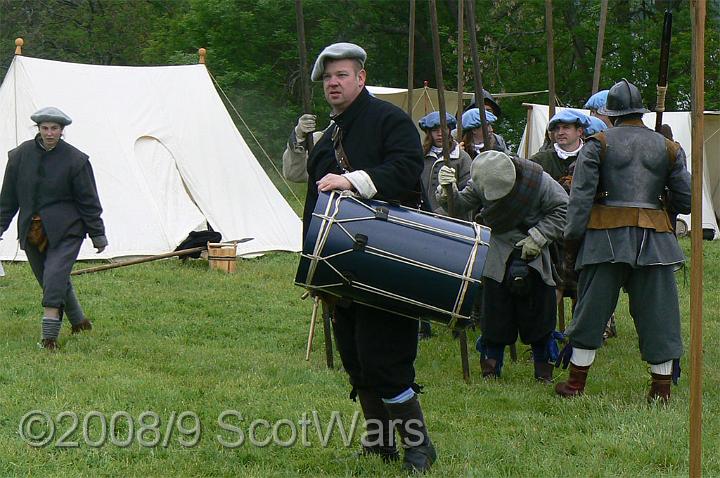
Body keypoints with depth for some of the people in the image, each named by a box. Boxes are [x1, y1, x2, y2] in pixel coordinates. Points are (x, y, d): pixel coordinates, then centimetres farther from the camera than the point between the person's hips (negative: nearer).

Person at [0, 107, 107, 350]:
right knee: (54, 281, 13)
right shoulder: (21, 155, 2)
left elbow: (88, 200, -2)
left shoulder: (75, 160, -6)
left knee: (55, 277, -17)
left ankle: (49, 336, -17)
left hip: (64, 229, -4)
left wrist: (97, 234, 0)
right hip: (31, 230, 4)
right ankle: (79, 322, 34)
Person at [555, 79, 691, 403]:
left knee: (592, 307, 6)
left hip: (607, 236, -1)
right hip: (655, 239, 1)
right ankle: (662, 387, 9)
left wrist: (571, 240, 0)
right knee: (656, 310, 7)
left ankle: (576, 382, 13)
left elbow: (580, 197, -5)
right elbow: (685, 201, 9)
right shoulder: (668, 148, 8)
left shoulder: (598, 144, 1)